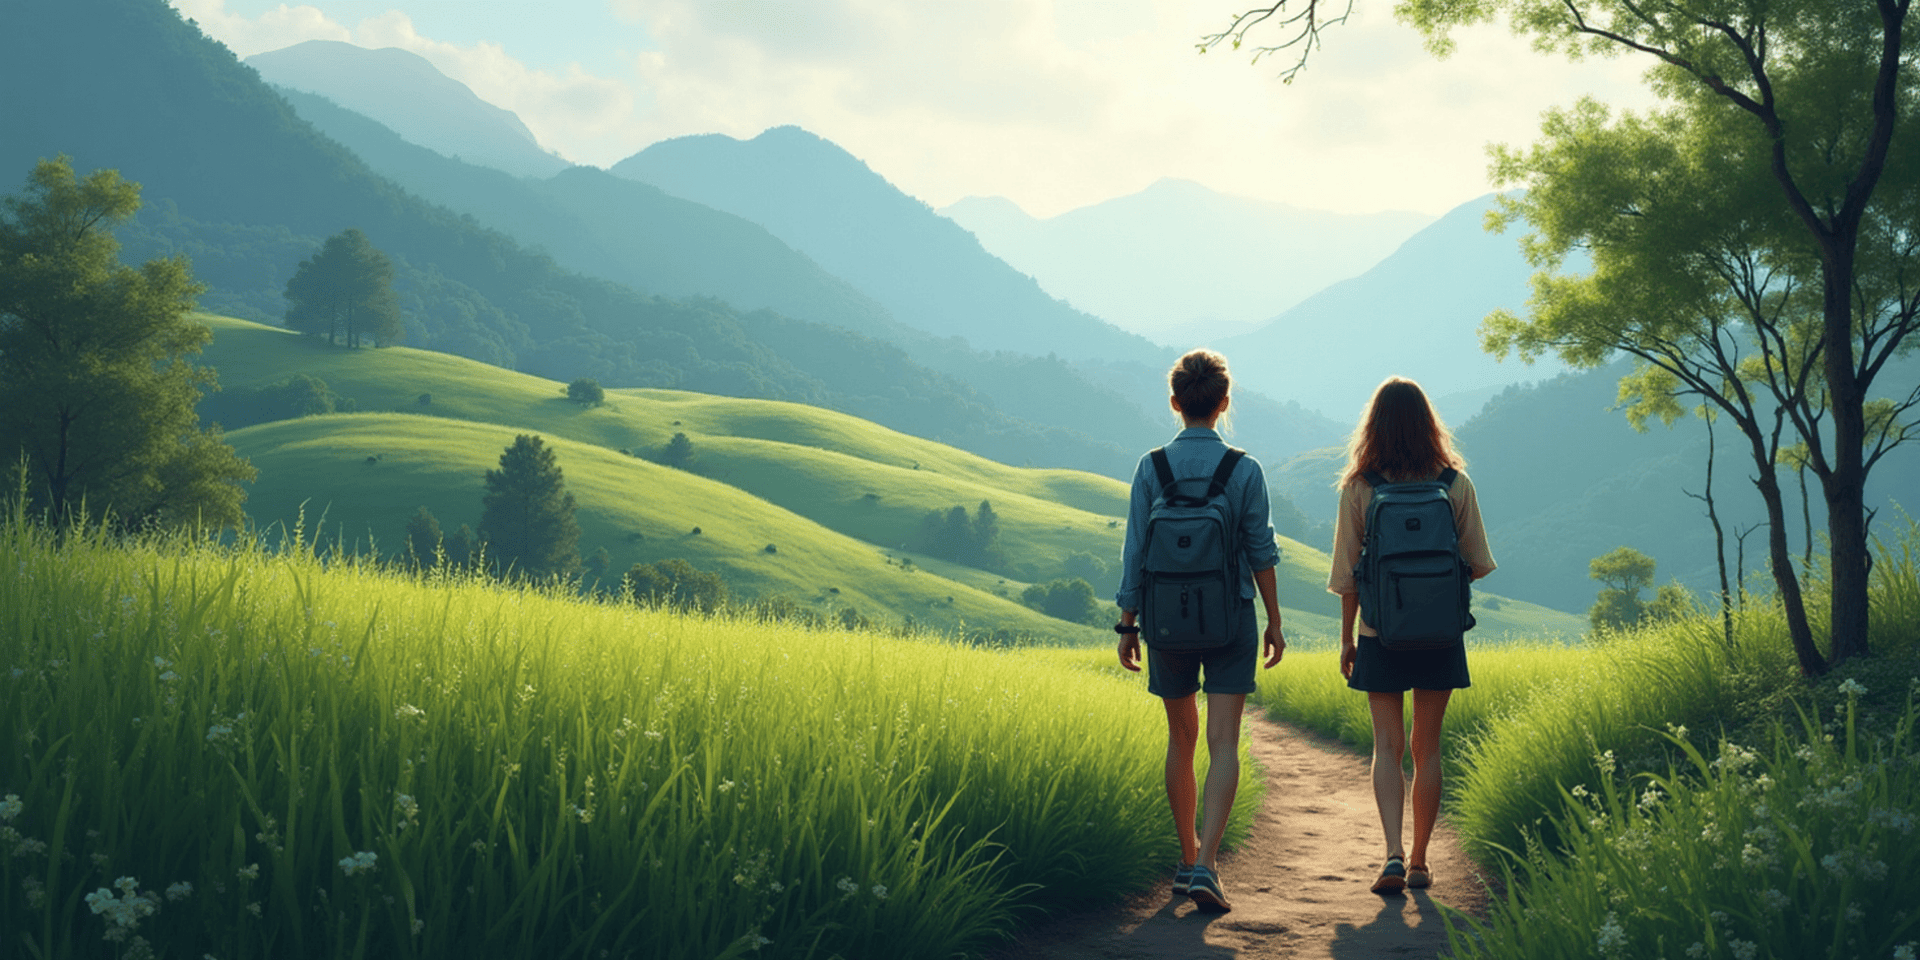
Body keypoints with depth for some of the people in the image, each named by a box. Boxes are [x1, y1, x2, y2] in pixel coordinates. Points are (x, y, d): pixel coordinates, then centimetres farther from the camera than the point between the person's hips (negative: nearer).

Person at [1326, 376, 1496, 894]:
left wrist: (1347, 638, 7)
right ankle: (1418, 862, 16)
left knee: (1387, 745, 3)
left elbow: (1347, 574, -3)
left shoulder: (1358, 488, -6)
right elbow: (1477, 564, 1)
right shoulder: (1456, 485, -3)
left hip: (1380, 636, -1)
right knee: (1427, 749, 10)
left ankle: (1393, 854, -14)